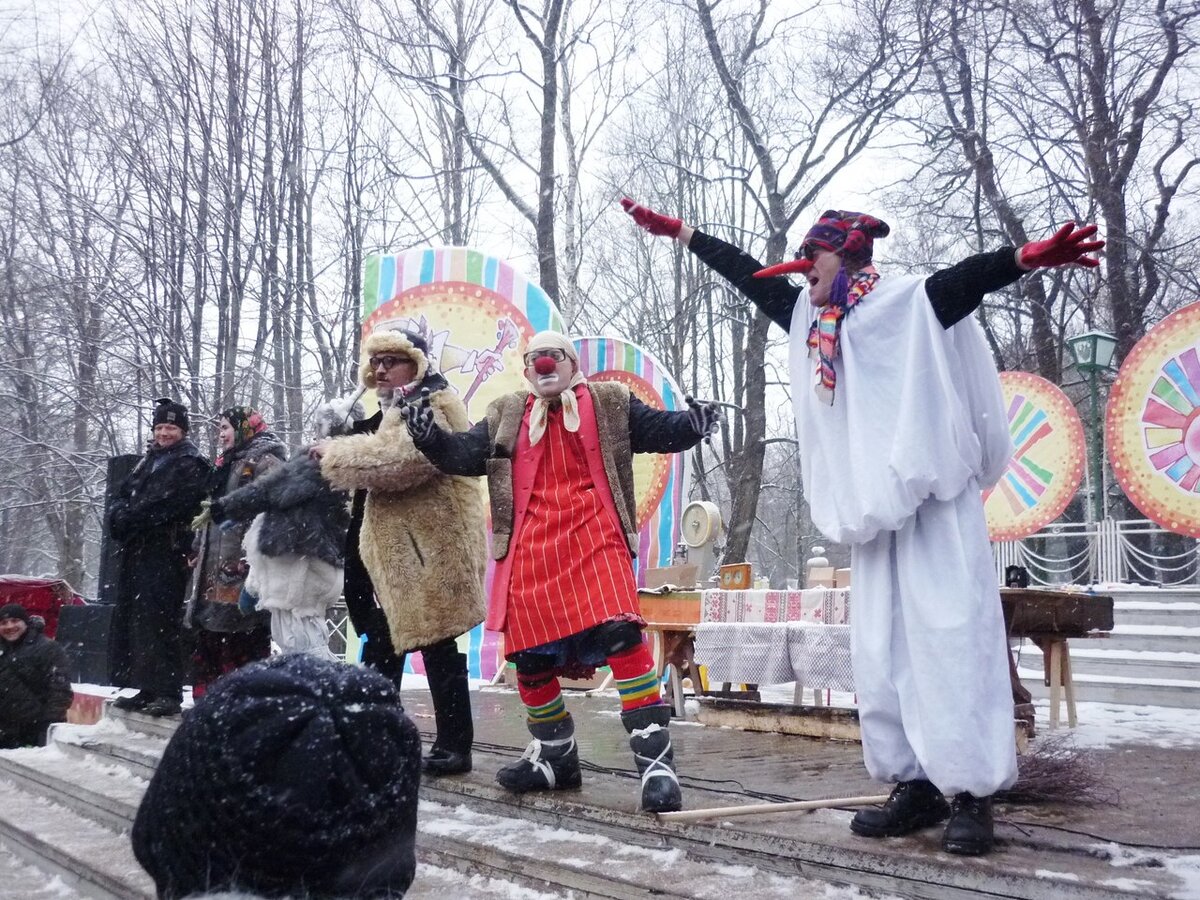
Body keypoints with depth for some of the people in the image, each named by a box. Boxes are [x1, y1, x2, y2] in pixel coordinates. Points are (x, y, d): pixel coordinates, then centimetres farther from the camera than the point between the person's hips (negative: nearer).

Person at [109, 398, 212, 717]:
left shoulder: (190, 464, -4)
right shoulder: (150, 459, 21)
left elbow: (167, 504, -16)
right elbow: (125, 494, 17)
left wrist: (129, 518, -12)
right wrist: (120, 515, -4)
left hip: (167, 550, -9)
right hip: (138, 548, 9)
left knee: (159, 619, -13)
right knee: (128, 616, 9)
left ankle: (169, 693, -11)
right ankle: (146, 689, 17)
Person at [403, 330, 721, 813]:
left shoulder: (609, 404, 9)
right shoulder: (506, 416, 15)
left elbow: (659, 430, 4)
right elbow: (466, 455, 10)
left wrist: (691, 425, -17)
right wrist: (431, 436, -9)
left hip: (594, 540, -4)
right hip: (532, 551, 4)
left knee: (621, 636, -21)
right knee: (530, 655, 8)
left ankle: (656, 761, -16)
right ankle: (555, 757, 30)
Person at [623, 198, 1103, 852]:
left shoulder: (913, 302, -3)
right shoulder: (811, 317, 15)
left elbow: (966, 277, -21)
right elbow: (747, 274, 22)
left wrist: (1027, 257, -41)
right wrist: (678, 232, 28)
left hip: (936, 505, -7)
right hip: (874, 514, 7)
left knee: (950, 643, -9)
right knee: (879, 655, 5)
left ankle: (971, 794, -4)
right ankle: (918, 786, 12)